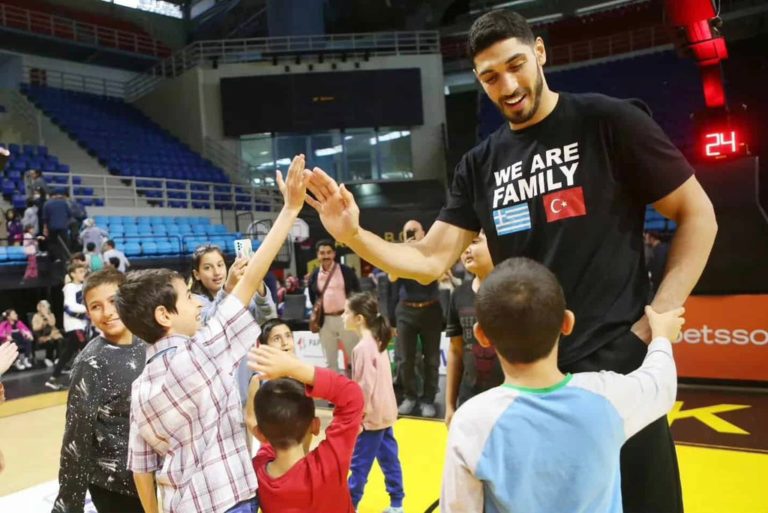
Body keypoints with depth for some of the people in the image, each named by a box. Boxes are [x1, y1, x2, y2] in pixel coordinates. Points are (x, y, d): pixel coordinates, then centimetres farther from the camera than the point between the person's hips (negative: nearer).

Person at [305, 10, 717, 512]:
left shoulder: (607, 121, -5)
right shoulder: (479, 166, 6)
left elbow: (697, 215, -2)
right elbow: (430, 261, 2)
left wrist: (654, 323, -10)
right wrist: (353, 235, -13)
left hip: (619, 367, -3)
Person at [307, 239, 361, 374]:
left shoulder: (346, 271, -1)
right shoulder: (314, 276, 6)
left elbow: (357, 293, 2)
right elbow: (312, 298, 16)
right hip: (325, 320, 3)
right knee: (330, 360, 10)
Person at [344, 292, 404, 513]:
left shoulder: (363, 348, -22)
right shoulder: (377, 341, 6)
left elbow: (366, 386, -22)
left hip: (371, 416, -9)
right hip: (384, 413, 9)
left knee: (359, 463, 4)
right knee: (389, 459, 15)